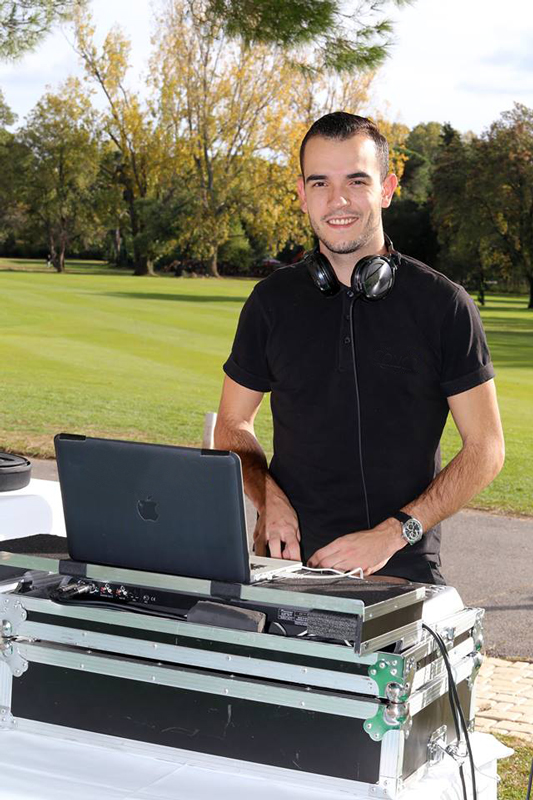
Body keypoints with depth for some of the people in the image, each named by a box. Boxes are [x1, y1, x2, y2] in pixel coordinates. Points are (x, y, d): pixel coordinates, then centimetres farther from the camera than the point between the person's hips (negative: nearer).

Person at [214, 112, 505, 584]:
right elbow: (232, 425, 17)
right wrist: (269, 499, -3)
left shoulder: (445, 305, 0)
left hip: (404, 569, -1)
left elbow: (485, 448, 1)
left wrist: (392, 533, -9)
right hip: (290, 561, 1)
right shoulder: (273, 301, 7)